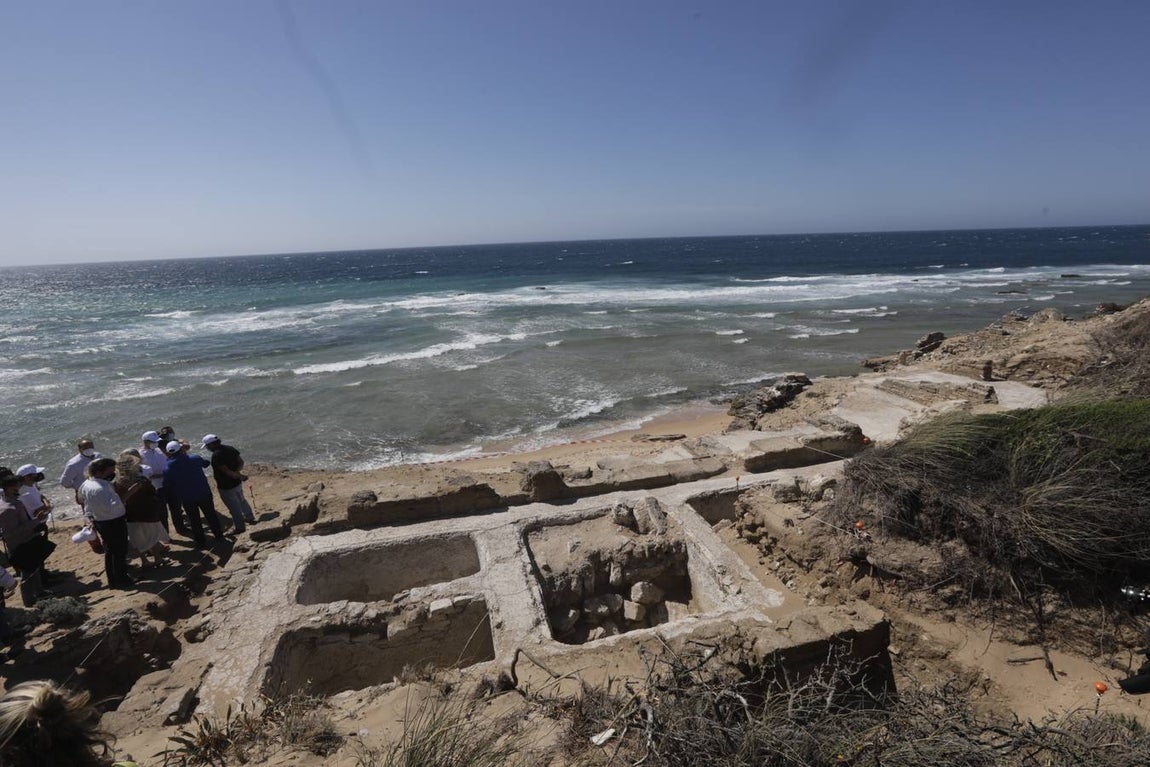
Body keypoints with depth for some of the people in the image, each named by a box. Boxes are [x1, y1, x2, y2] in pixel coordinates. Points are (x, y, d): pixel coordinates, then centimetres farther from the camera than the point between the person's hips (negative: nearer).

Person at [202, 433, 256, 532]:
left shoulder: (216, 455, -26)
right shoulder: (229, 448, -1)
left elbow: (227, 471, -27)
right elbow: (241, 462, 4)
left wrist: (240, 476, -16)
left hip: (226, 487, -8)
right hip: (237, 483, 8)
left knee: (234, 508, 7)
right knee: (241, 500, 28)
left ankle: (240, 527, 21)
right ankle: (250, 518, 44)